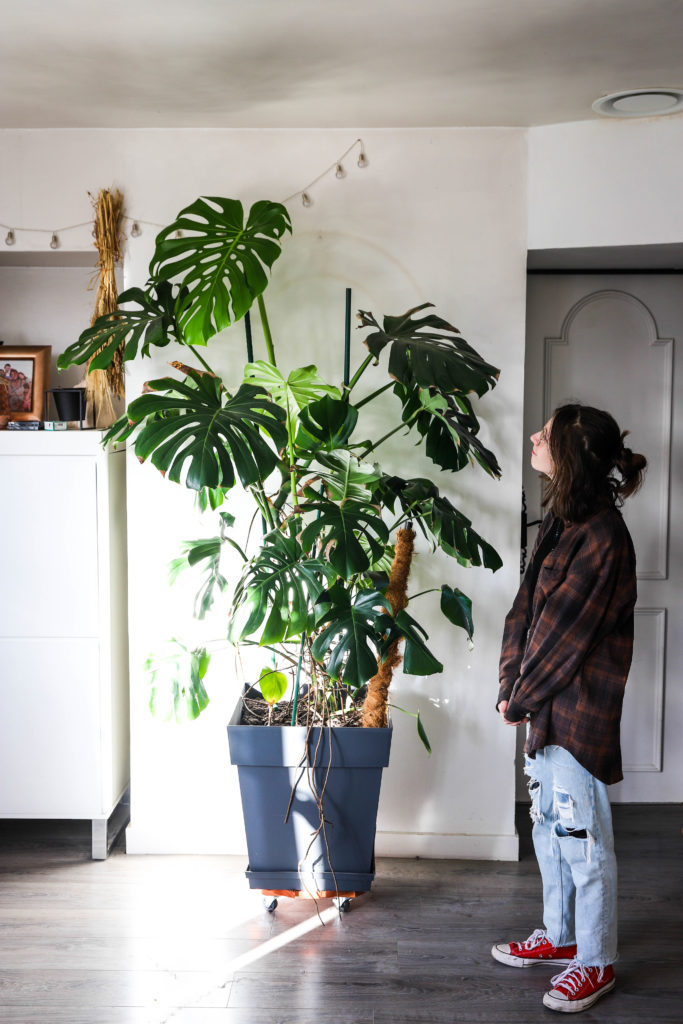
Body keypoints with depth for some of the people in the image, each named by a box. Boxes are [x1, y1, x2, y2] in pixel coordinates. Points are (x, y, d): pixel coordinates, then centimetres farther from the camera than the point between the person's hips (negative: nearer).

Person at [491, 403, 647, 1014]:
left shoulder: (602, 536, -22)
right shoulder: (561, 522, 8)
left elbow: (565, 632, -20)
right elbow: (527, 605, 9)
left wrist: (519, 700, -11)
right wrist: (512, 682, 1)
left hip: (579, 711, -9)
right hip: (545, 707, 9)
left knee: (583, 838, 5)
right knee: (549, 827, 20)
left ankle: (596, 962, 23)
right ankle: (559, 937, 38)